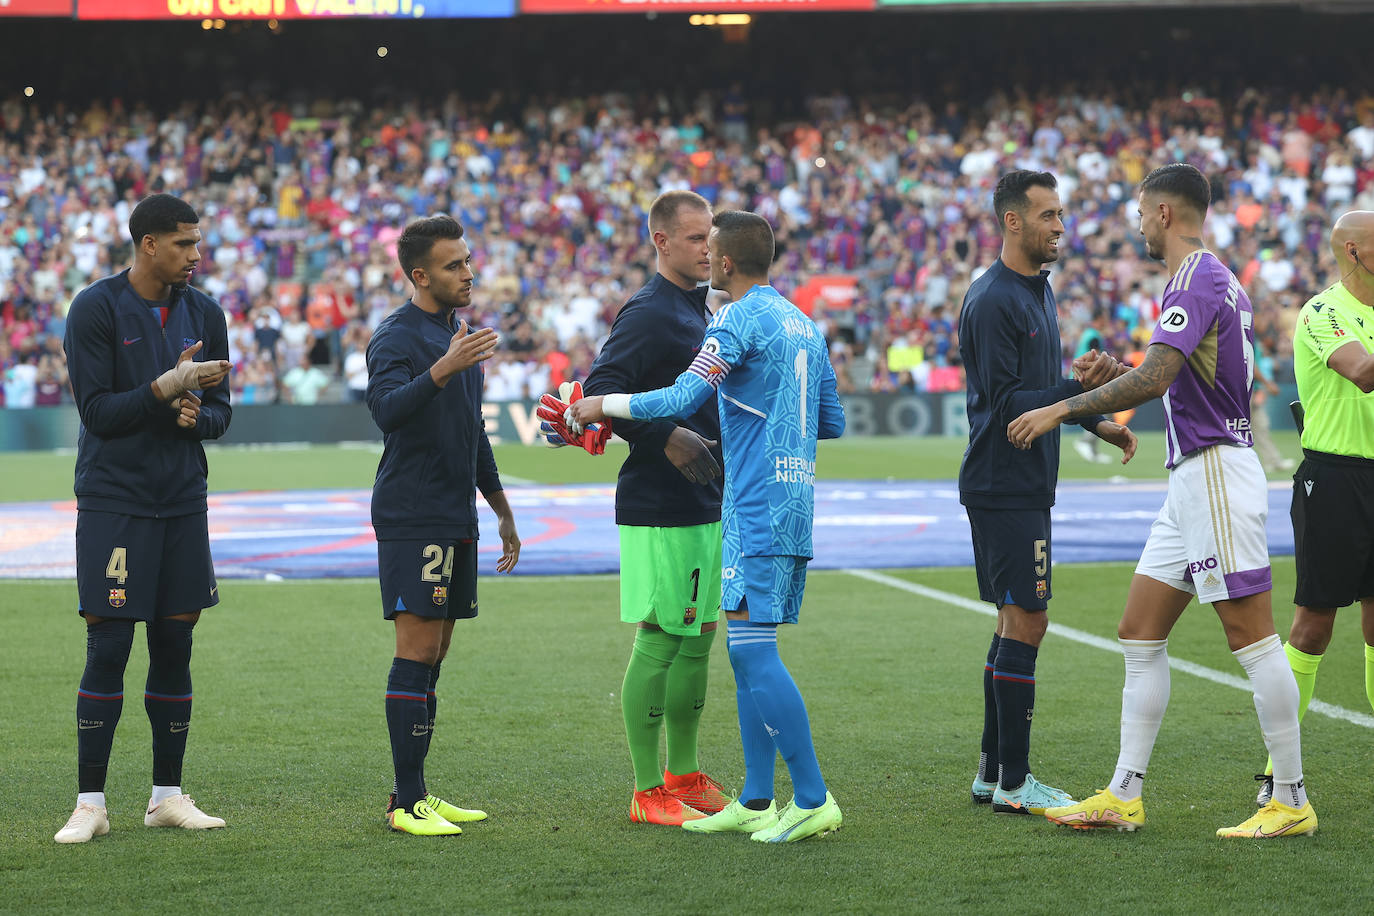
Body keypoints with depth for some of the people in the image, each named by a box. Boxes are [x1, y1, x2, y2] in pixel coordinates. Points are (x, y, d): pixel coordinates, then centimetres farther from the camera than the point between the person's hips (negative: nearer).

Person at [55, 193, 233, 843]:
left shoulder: (204, 313, 8)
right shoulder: (95, 309, -7)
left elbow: (219, 411, 13)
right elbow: (97, 410, -11)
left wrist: (196, 415, -9)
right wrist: (168, 387, -21)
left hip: (183, 499, 5)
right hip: (112, 502, -5)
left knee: (175, 647, 6)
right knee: (107, 650, -6)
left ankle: (168, 794, 14)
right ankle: (90, 802, 0)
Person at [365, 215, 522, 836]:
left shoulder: (458, 336, 18)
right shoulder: (396, 337, -9)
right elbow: (386, 408, -29)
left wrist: (503, 512, 29)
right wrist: (444, 367, -41)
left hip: (456, 520, 9)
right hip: (411, 521, -9)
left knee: (434, 654, 9)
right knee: (417, 651, -10)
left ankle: (417, 793, 13)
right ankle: (406, 802, -10)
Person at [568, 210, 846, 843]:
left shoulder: (740, 319, -10)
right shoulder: (804, 324, 17)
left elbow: (683, 399, -17)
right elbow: (831, 422, 21)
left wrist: (604, 405, -6)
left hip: (757, 506, -9)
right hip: (795, 501, 9)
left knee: (753, 648, -10)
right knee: (748, 649, 12)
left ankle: (812, 799, -13)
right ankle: (756, 803, 13)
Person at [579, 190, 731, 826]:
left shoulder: (699, 310, 16)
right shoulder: (647, 314, -13)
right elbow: (598, 392, -20)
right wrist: (666, 437, -25)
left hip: (704, 505, 9)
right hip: (657, 510, -9)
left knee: (698, 638, 13)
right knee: (658, 640, -5)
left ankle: (684, 775, 23)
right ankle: (648, 792, 0)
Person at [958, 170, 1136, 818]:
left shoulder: (1038, 291, 16)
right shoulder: (991, 301, -15)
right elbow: (1004, 401, -20)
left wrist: (1095, 423, 18)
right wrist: (1081, 390, -27)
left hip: (1026, 486, 10)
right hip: (1004, 487, -10)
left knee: (1017, 620, 12)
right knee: (1026, 620, -10)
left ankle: (992, 771, 19)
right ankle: (1012, 783, -7)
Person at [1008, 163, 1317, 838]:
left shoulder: (1196, 282, -14)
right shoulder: (1215, 278, 18)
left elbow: (1154, 378, -26)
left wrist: (1063, 408, -21)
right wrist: (1121, 373, 17)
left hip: (1216, 471, -10)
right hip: (1194, 479, 10)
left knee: (1252, 637, -6)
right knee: (1140, 635, 9)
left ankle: (1291, 801, -3)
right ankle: (1123, 797, 11)